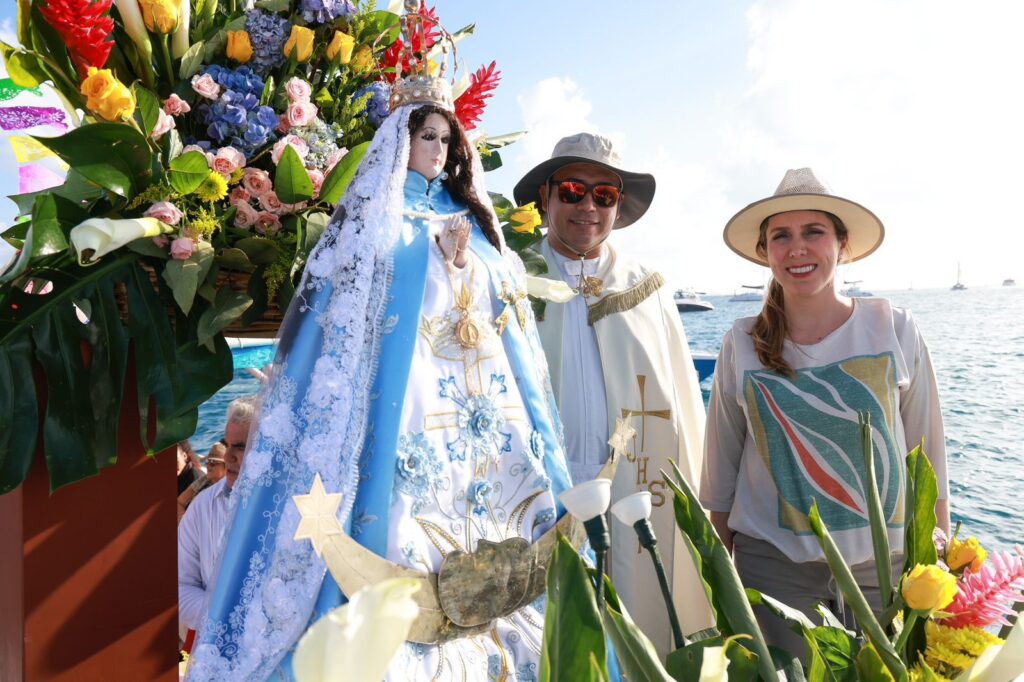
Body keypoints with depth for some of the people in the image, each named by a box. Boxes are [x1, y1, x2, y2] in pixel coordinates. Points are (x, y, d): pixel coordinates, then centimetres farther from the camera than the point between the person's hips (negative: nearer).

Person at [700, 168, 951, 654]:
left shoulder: (894, 330, -7)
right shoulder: (742, 345, -7)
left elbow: (927, 456, 1)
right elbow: (722, 469, 2)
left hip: (884, 564, 1)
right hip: (773, 563, 0)